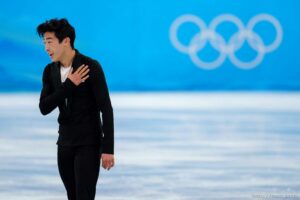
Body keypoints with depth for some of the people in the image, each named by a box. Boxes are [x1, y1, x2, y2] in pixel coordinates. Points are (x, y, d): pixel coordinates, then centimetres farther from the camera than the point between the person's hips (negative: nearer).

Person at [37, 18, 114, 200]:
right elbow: (44, 108, -7)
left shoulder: (91, 67, -17)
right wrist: (69, 85, -20)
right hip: (65, 143, 7)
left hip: (89, 142, -6)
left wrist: (108, 148, -20)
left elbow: (106, 108, -17)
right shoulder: (50, 71, 3)